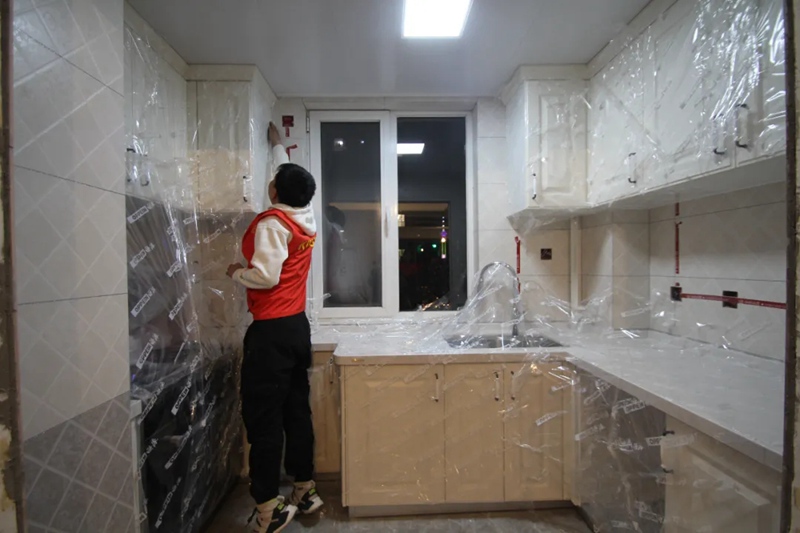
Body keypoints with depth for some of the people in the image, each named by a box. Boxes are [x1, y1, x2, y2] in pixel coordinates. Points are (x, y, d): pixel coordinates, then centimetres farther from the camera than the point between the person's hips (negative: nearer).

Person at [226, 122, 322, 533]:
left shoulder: (272, 223, -12)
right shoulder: (307, 217, 9)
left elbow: (265, 275, -22)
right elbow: (292, 178, 28)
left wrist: (236, 272, -1)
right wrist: (277, 144, 42)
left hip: (271, 332, -8)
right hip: (298, 327, 8)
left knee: (263, 418, 1)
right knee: (297, 412, 14)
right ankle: (305, 491, 26)